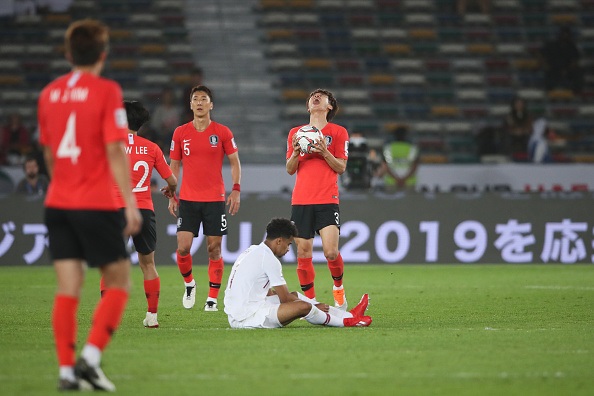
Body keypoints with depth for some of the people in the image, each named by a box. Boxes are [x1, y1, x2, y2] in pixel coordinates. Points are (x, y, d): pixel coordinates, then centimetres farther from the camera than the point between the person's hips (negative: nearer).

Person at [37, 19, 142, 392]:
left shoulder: (49, 93, 9)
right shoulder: (106, 91, -8)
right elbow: (115, 151, -13)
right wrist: (130, 203, -12)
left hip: (57, 204, 5)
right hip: (97, 204, -5)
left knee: (68, 289, 5)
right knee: (119, 282, 6)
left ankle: (67, 369, 0)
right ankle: (91, 356, -7)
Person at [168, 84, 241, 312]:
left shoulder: (222, 132, 1)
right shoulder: (180, 133, 6)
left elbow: (235, 162, 6)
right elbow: (174, 165, 12)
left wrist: (236, 190, -5)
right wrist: (171, 195, 5)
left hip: (215, 199, -1)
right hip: (187, 199, 1)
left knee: (214, 248, -2)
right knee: (183, 246, -7)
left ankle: (213, 298, 4)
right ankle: (189, 283, 19)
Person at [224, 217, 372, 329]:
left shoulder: (253, 251, 16)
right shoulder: (269, 259, -14)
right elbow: (286, 298, -9)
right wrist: (314, 306, 7)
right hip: (247, 318, -11)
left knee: (296, 296, 17)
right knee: (303, 306, -19)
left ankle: (349, 315, 15)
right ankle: (345, 321, 4)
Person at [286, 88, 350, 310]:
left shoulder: (338, 132, 6)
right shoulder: (296, 133, 13)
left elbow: (341, 167, 2)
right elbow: (290, 169, 13)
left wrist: (324, 152, -14)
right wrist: (295, 153, -7)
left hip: (327, 200, -3)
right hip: (300, 200, 3)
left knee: (331, 252, -14)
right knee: (303, 253, -1)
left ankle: (338, 288, 13)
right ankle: (310, 301, 8)